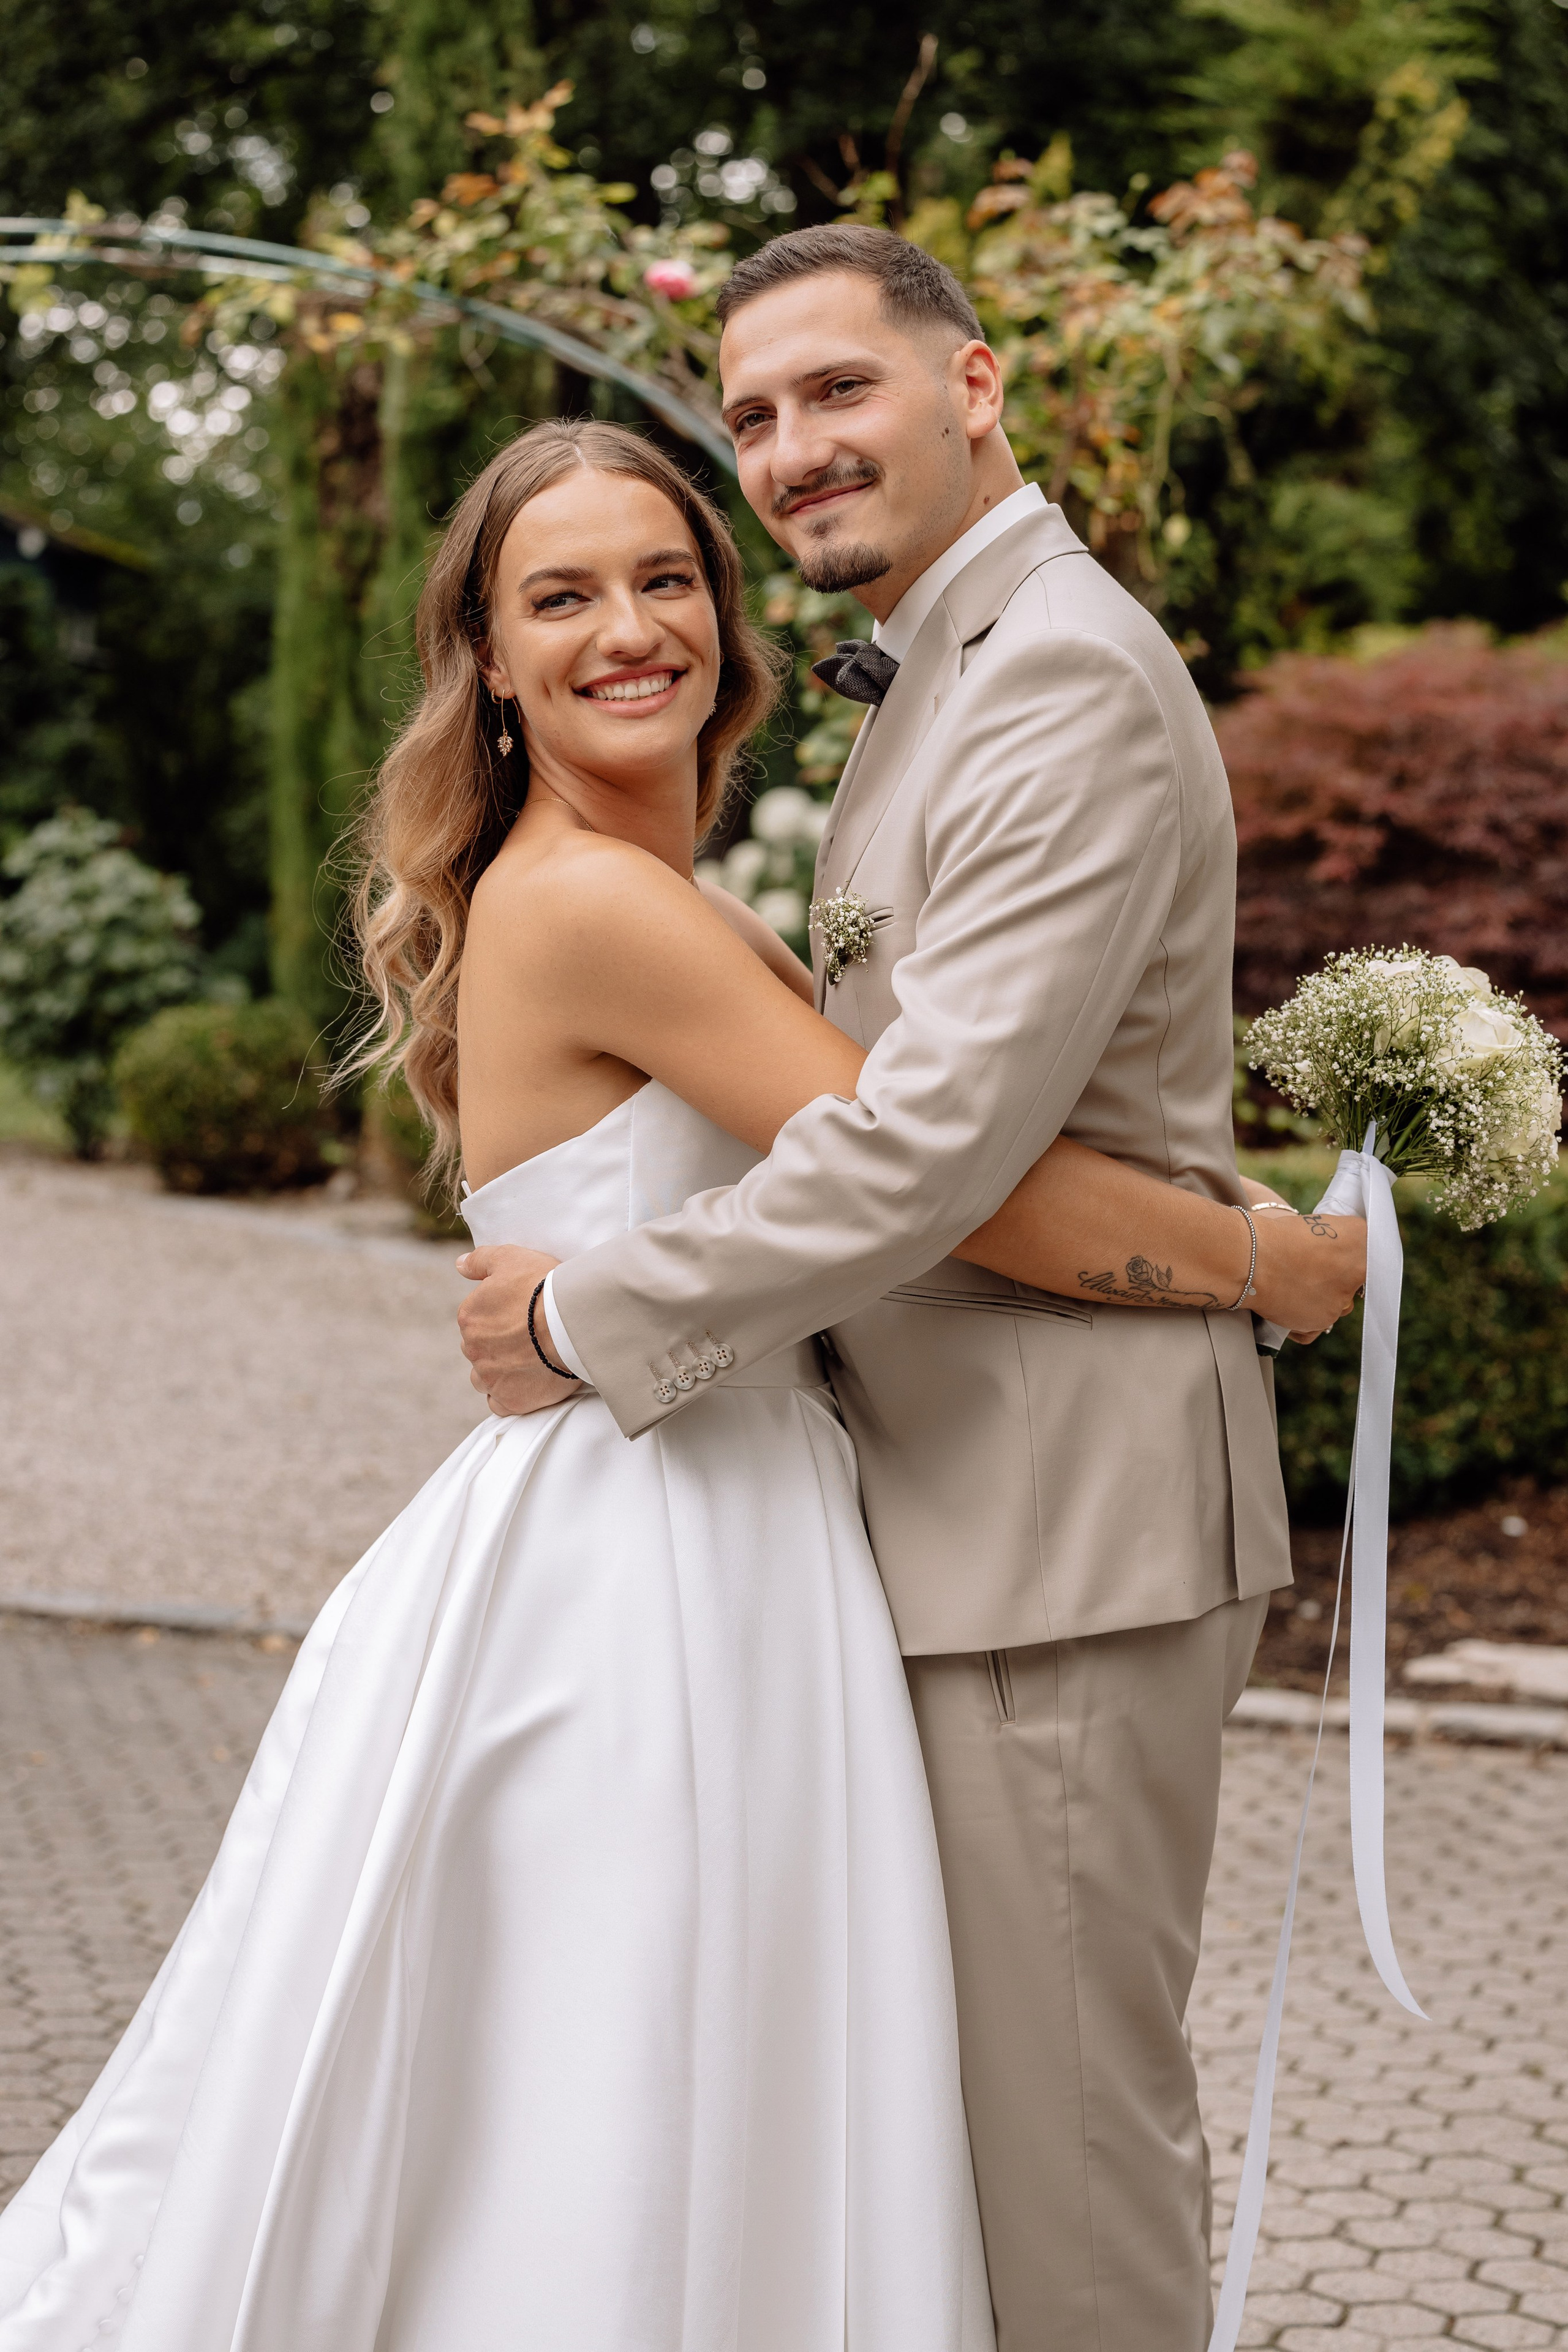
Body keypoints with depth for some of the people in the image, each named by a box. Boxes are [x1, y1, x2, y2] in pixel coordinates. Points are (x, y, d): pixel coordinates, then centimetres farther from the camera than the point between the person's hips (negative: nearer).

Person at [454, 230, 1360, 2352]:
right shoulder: (941, 673, 17)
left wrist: (597, 1318, -16)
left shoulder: (1066, 681, -17)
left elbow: (941, 1135, -24)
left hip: (1071, 1510, -10)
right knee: (986, 2078, 19)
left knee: (1064, 2106, -1)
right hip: (972, 1484, 10)